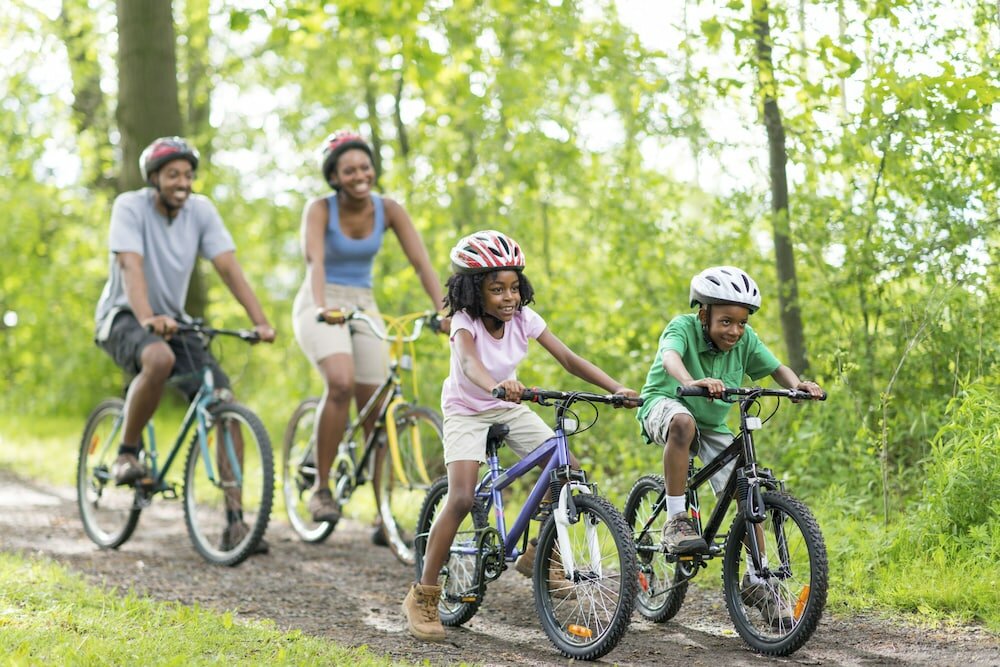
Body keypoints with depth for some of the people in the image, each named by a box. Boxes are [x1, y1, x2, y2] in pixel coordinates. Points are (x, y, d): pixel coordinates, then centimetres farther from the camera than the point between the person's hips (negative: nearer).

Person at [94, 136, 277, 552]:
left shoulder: (201, 210, -3)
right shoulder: (130, 206, -15)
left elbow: (228, 268, -10)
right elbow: (131, 267, -29)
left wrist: (260, 321, -24)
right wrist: (147, 319, -46)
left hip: (173, 319, 5)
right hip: (122, 317, -5)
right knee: (159, 358, -40)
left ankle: (234, 522, -8)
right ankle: (127, 453, -16)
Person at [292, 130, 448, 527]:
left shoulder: (387, 210, -4)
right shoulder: (320, 209, -13)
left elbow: (421, 262, -13)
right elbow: (315, 261, -30)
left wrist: (443, 310, -29)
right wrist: (322, 307, -49)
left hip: (364, 307, 4)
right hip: (321, 308, -4)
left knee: (377, 413, 0)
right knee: (341, 383, -32)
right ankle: (321, 488, -19)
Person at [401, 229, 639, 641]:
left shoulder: (524, 319, -14)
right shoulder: (465, 322, -26)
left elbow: (568, 359, -19)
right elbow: (469, 363, -48)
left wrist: (616, 388, -33)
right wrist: (496, 385, -70)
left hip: (509, 409, 5)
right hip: (467, 411, -5)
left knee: (568, 469, -11)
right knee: (461, 499, -22)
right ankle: (422, 597, -14)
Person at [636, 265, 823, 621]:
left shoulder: (745, 339, -11)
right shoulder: (684, 326, -24)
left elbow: (778, 369, -9)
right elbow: (670, 357, -44)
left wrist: (798, 385, -33)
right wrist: (692, 382, -66)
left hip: (713, 423, 5)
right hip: (665, 404, -5)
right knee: (683, 423, -40)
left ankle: (755, 580, 6)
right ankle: (676, 522, -32)